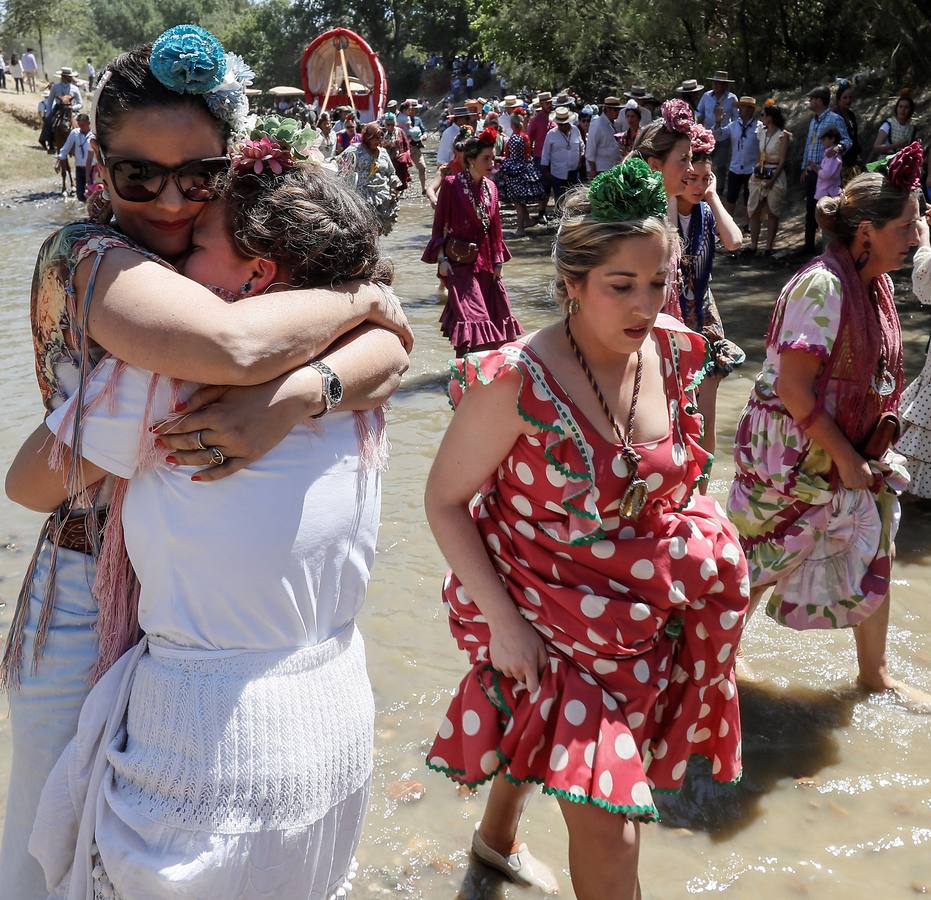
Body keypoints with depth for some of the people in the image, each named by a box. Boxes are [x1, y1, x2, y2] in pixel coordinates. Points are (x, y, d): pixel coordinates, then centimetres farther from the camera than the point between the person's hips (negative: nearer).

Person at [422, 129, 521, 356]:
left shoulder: (490, 187, 8)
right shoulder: (452, 184, -8)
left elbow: (495, 227, 12)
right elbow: (439, 224, -6)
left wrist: (498, 260, 7)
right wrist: (441, 259, -13)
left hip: (485, 260, 6)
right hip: (459, 261, -6)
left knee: (494, 315, 7)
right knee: (469, 314, -12)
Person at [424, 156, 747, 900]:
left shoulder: (674, 352, -8)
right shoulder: (517, 381, -26)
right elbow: (444, 501, -16)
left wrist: (700, 547, 4)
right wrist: (502, 619, -19)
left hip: (636, 608, 6)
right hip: (542, 611, -6)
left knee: (548, 733, 29)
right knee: (611, 829, -8)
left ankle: (498, 837, 60)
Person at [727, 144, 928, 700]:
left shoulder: (875, 284, 3)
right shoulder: (823, 286, -23)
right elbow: (792, 389, -25)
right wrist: (846, 458, -19)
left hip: (853, 452, 9)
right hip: (793, 455, -8)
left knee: (875, 556, 16)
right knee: (758, 560, 7)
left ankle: (875, 673, 34)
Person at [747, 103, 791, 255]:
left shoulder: (783, 135, -10)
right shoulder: (762, 133, 9)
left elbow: (783, 160, -12)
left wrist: (772, 179, -17)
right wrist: (757, 172, 5)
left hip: (775, 175, -6)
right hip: (760, 174, 7)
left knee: (772, 213, 2)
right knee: (754, 211, 4)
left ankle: (769, 247, 7)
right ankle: (753, 245, 11)